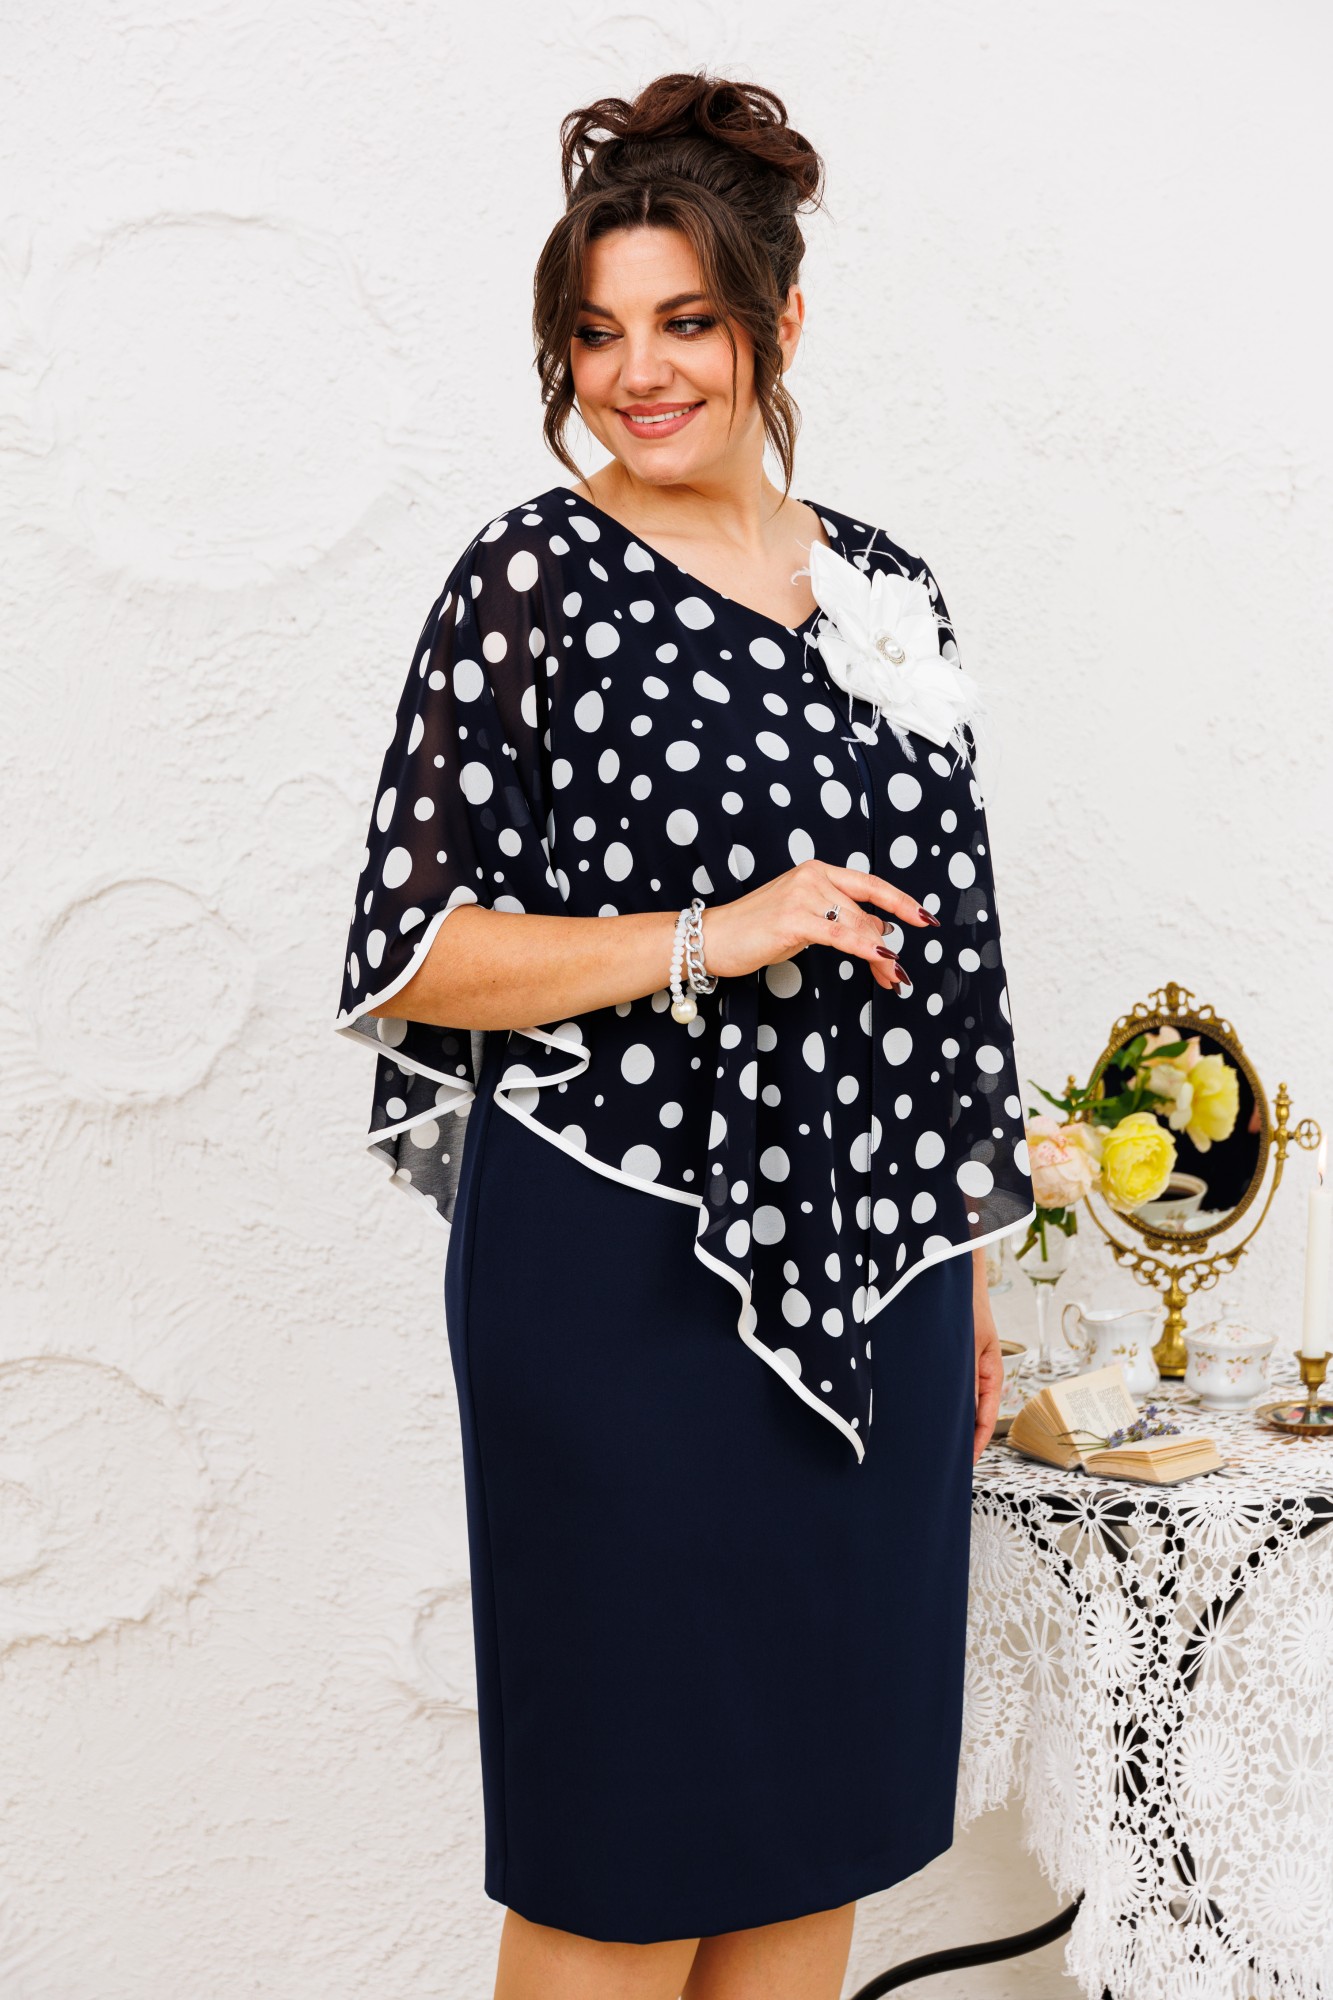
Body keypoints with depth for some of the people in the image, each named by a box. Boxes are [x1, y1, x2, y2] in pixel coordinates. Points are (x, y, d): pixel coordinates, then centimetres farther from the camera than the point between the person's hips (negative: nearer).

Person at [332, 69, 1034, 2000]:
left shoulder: (886, 590, 10)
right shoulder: (530, 580, -5)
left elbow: (942, 952, 14)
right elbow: (411, 953, -9)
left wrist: (973, 1277, 14)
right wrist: (710, 936, -20)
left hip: (870, 1276, 5)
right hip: (622, 1273, -5)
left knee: (827, 1791, 15)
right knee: (622, 1834, 5)